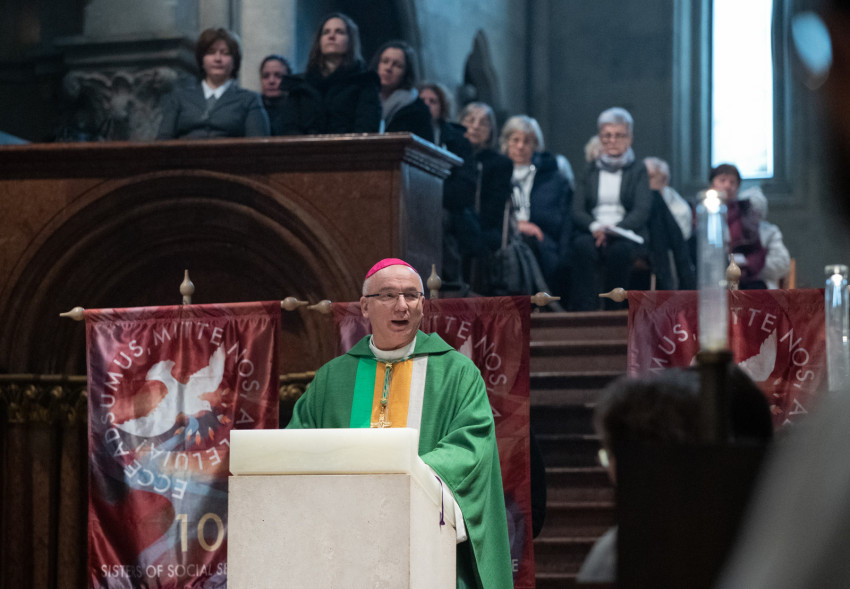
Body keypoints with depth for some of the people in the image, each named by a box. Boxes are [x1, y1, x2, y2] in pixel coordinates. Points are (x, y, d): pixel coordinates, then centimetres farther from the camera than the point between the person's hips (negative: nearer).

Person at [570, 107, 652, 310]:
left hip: (627, 236, -1)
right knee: (582, 246, -34)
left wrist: (614, 229, -19)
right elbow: (577, 211, 7)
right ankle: (585, 310, -39)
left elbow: (642, 211, -1)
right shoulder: (590, 171, 18)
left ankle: (614, 310, -28)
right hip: (592, 232, 1)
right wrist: (595, 227, -16)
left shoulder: (638, 170, 13)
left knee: (619, 250, -37)